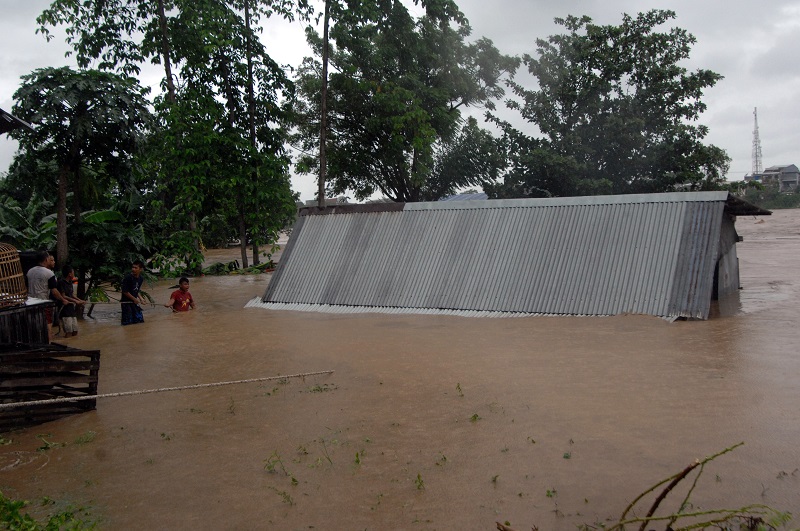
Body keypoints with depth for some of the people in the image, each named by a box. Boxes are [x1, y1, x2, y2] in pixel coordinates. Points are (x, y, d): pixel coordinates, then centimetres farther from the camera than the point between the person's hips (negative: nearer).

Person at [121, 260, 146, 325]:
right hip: (126, 302, -6)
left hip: (134, 302, 7)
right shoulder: (128, 278, -19)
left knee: (140, 320, 10)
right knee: (128, 322, -4)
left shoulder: (141, 278, 1)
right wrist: (134, 299, -10)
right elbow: (125, 292, -17)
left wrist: (140, 298, 1)